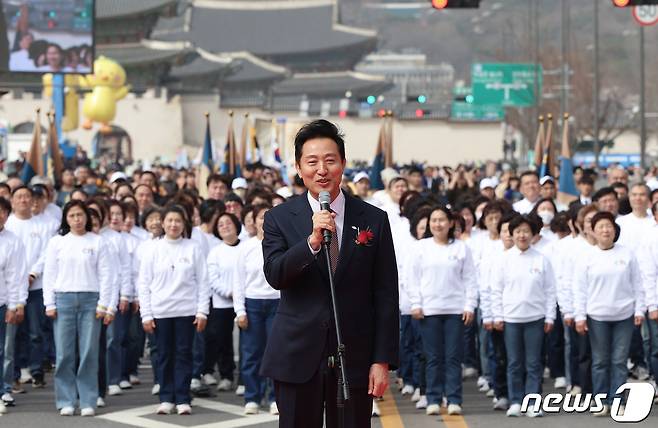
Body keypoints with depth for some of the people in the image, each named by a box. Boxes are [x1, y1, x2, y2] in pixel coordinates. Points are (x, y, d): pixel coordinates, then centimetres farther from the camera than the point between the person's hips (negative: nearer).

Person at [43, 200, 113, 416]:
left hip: (90, 300, -1)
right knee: (64, 353, -1)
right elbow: (49, 274, 8)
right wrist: (49, 304, 1)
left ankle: (88, 402, 3)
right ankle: (66, 402, 5)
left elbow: (105, 274, 3)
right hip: (63, 299, 1)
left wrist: (103, 303, -4)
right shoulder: (57, 243, 9)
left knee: (89, 352, -2)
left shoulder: (98, 242, 5)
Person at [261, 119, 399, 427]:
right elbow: (274, 276, -9)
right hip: (297, 358, 0)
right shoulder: (280, 218, 4)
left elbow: (386, 296, 3)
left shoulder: (374, 220, 3)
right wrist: (312, 241, -24)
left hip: (354, 359, 0)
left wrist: (383, 360, -2)